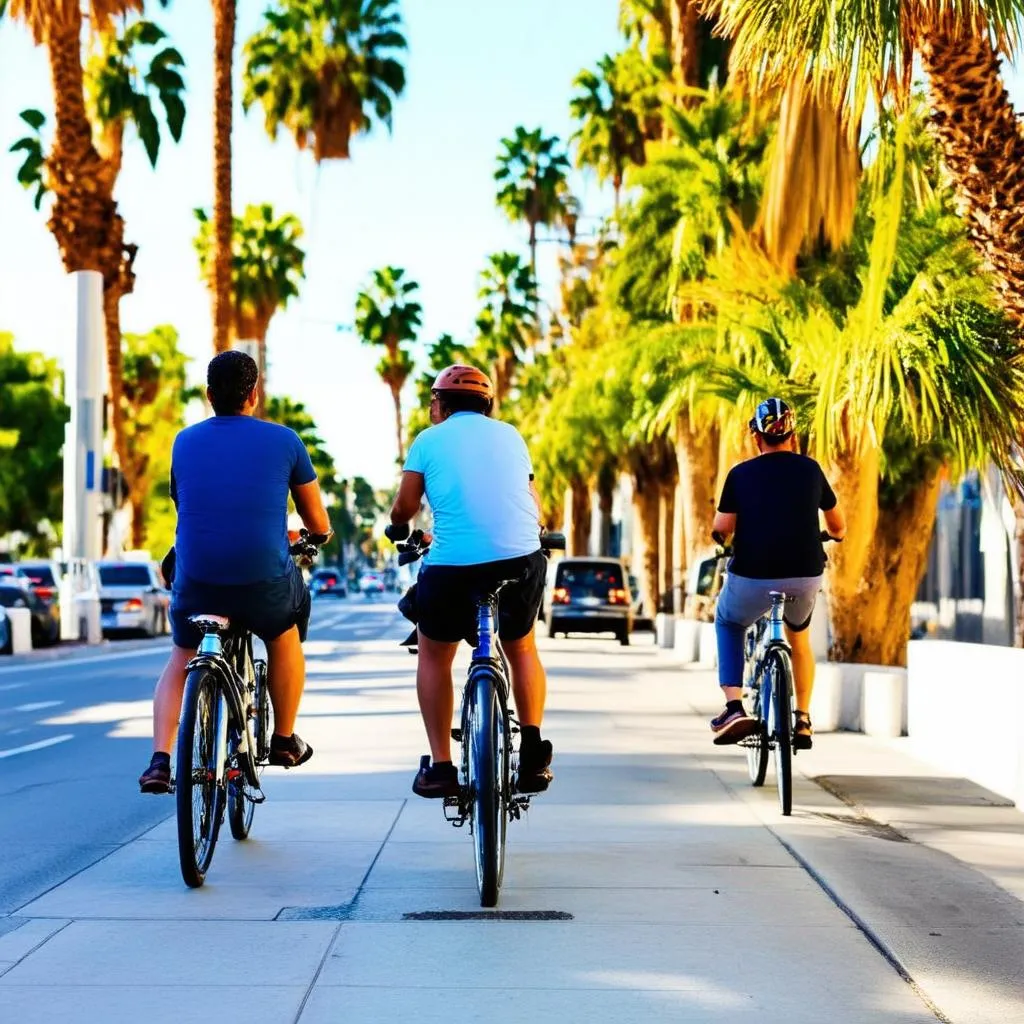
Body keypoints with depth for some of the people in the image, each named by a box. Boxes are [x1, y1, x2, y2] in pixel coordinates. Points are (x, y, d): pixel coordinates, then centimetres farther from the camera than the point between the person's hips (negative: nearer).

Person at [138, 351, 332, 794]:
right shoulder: (283, 441, 4)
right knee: (285, 639, 31)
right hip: (265, 581, -1)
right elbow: (317, 522, 13)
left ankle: (160, 759, 9)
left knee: (180, 663, 26)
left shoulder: (185, 441, 10)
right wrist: (321, 536, 37)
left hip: (196, 579, 2)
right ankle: (284, 740, 37)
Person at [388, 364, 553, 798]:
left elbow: (404, 508, 7)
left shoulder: (429, 440, 9)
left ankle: (440, 766, 14)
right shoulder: (510, 435, 18)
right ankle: (533, 750, 14)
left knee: (434, 657, 19)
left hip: (452, 565, -3)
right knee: (522, 650, 27)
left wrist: (399, 529, 30)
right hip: (522, 558, 3)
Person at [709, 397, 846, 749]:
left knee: (727, 623, 29)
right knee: (799, 636, 32)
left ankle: (734, 707, 11)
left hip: (753, 577, -2)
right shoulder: (810, 469, 6)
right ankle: (803, 721, 27)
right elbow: (838, 526, 17)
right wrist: (826, 535, 40)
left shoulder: (741, 474, 0)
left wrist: (719, 535, 20)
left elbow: (721, 529, -4)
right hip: (806, 576, 2)